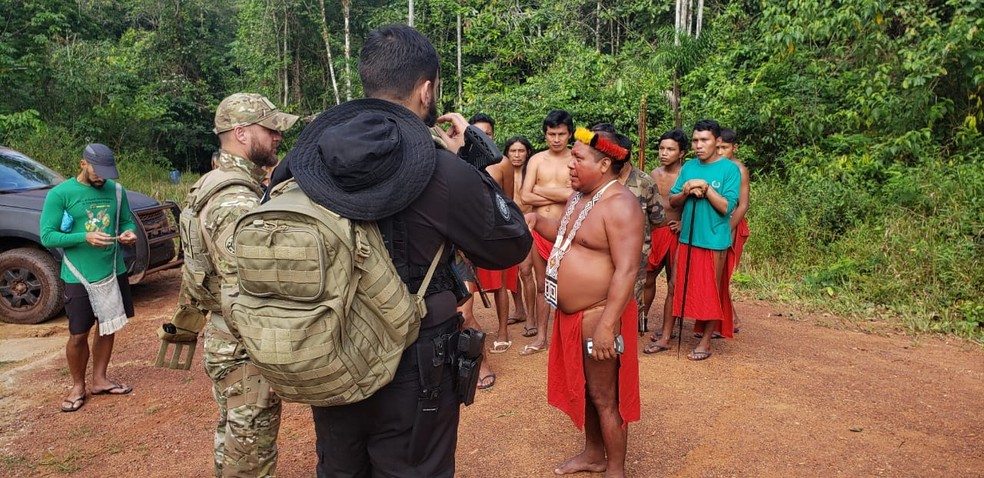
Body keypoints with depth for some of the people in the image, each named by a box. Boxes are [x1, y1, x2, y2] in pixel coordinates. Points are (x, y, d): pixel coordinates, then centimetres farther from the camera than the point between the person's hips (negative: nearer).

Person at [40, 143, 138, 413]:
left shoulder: (116, 190, 3)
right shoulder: (60, 194, -10)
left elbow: (127, 220, 13)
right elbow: (47, 236, -12)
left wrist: (129, 231, -12)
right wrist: (85, 237, -26)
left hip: (114, 272, 4)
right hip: (79, 278, -4)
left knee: (108, 328, 14)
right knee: (78, 335, 3)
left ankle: (100, 380, 30)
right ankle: (78, 387, 23)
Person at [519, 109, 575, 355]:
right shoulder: (537, 160, 7)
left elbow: (575, 194, -17)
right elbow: (525, 197, -2)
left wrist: (541, 190, -7)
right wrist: (559, 194, -9)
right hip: (539, 229, 3)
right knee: (542, 285, 12)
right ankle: (540, 337, 23)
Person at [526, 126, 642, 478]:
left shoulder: (620, 205, -21)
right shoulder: (579, 196, 9)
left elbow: (627, 269, -26)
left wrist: (607, 323, -31)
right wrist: (536, 221, 6)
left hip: (598, 315, -9)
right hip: (572, 313, 9)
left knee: (605, 398, 4)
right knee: (583, 389, 21)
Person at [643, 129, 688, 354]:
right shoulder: (654, 174, 6)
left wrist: (684, 224, -18)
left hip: (675, 235, -5)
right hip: (655, 232, 5)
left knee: (673, 285, 1)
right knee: (647, 278, 13)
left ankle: (665, 337, 7)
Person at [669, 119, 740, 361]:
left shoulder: (729, 169, -7)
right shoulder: (688, 167, 7)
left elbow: (727, 207, -13)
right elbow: (673, 201, 7)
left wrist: (705, 188, -20)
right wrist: (686, 192, -13)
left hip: (714, 240, -5)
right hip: (687, 238, 5)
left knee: (710, 291, 4)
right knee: (683, 286, 10)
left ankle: (706, 341, 13)